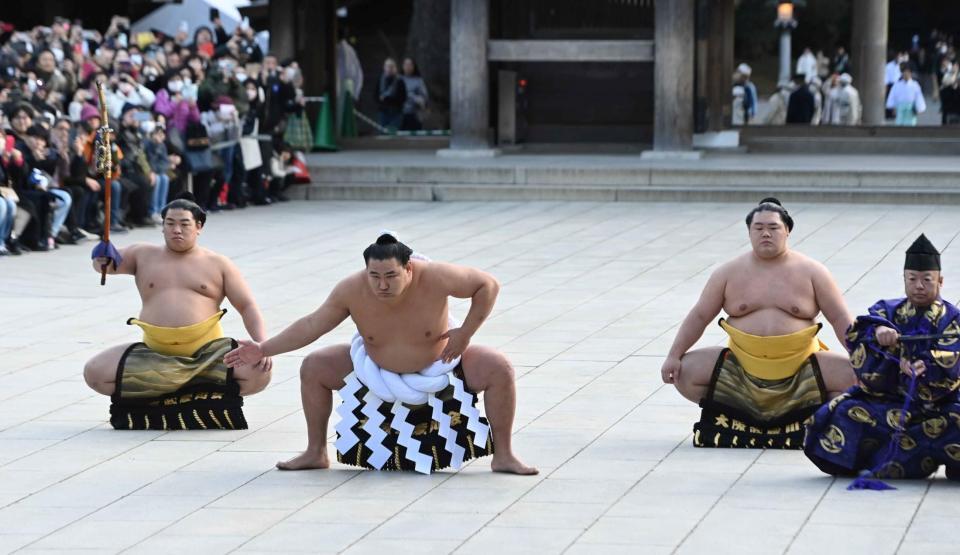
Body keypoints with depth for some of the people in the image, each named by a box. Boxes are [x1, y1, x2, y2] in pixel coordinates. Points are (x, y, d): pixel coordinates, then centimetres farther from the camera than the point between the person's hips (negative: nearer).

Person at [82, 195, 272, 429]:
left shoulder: (218, 264, 9)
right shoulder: (144, 255, 13)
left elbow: (248, 308, 5)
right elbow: (107, 264, 5)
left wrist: (262, 346, -13)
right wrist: (102, 260, -22)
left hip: (207, 352, -1)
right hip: (154, 354, 1)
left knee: (258, 375, -29)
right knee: (94, 373, -19)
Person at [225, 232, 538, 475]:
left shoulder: (435, 278, -34)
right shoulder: (351, 290, -27)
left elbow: (489, 285, -22)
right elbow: (312, 325, -17)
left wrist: (466, 332, -24)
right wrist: (264, 350, -24)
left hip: (439, 366, -2)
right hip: (375, 368, 2)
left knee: (499, 369, -23)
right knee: (313, 368, -8)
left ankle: (503, 456, -10)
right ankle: (316, 453, 8)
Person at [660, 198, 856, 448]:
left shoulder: (811, 272, 1)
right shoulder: (730, 273, 4)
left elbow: (840, 320, 0)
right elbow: (699, 317, 6)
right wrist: (674, 356, -4)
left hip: (800, 370, -1)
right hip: (741, 369, 1)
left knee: (854, 377, -24)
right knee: (685, 371, -16)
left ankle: (808, 419, -2)